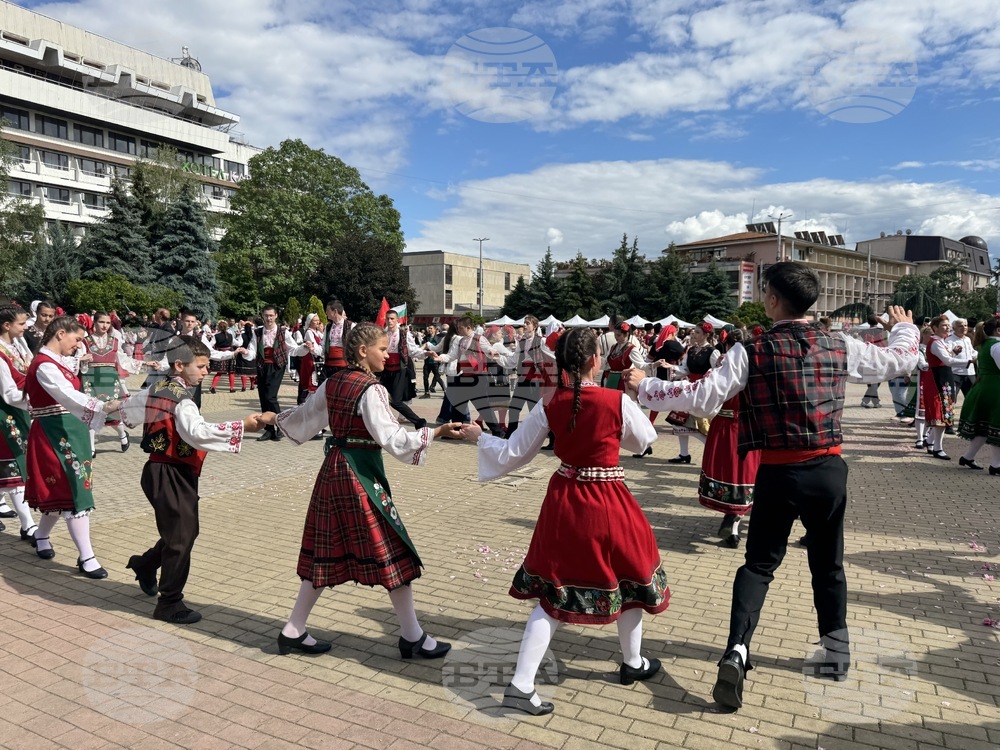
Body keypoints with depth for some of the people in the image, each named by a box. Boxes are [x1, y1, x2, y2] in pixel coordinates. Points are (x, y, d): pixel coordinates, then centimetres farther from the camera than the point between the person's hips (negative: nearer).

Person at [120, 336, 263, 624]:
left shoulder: (157, 387, 8)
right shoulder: (181, 399, -21)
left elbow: (129, 408, 23)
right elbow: (197, 433, -36)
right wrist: (240, 426, -38)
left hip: (160, 470, 10)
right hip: (173, 475, -10)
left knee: (184, 530, 22)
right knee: (181, 538, 0)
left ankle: (145, 565, 39)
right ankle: (170, 604, 11)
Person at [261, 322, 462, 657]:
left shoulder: (332, 383, 7)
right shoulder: (371, 389, -16)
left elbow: (302, 418, 20)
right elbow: (392, 438, -23)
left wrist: (274, 418, 39)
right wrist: (436, 432, -25)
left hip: (332, 470, 8)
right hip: (361, 474, -8)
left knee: (326, 552, 16)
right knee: (391, 552, 2)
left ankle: (293, 630, 24)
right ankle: (413, 637, 13)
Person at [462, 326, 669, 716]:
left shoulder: (550, 407, -8)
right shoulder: (618, 401, -15)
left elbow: (512, 455, -2)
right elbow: (645, 439, 4)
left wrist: (480, 437, 15)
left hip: (564, 500, 3)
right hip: (608, 502, -3)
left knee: (554, 590, 11)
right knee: (631, 576, 21)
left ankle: (521, 684, 6)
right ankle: (633, 663, 40)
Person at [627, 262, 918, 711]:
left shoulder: (752, 352, -11)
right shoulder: (840, 347, 0)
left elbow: (703, 398, -14)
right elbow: (899, 361, 15)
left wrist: (644, 388, -4)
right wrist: (904, 327, 37)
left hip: (779, 472, -3)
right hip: (829, 469, 3)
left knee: (760, 562, 10)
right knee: (828, 564, 20)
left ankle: (737, 649, -6)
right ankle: (836, 652, 36)